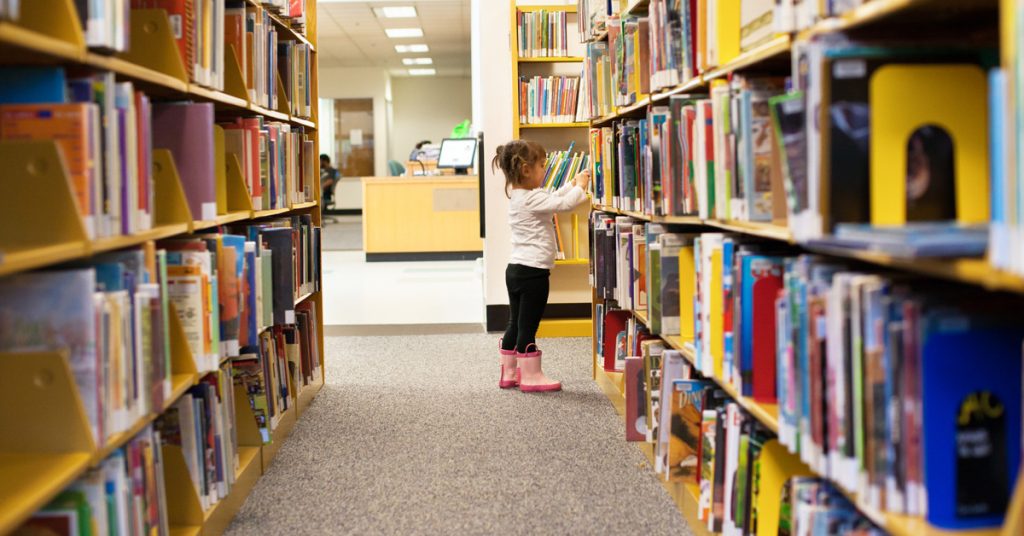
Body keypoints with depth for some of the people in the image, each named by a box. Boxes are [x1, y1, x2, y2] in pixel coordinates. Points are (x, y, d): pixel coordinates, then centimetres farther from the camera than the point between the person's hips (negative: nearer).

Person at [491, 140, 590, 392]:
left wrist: (573, 184, 21)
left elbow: (552, 198, 25)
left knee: (515, 324, 15)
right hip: (532, 272, -10)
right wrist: (580, 187, -4)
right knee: (528, 326, -2)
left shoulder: (518, 196, 13)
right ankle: (531, 376, 5)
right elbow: (563, 204, -20)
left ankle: (509, 373, 22)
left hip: (516, 269, 10)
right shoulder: (532, 198, -18)